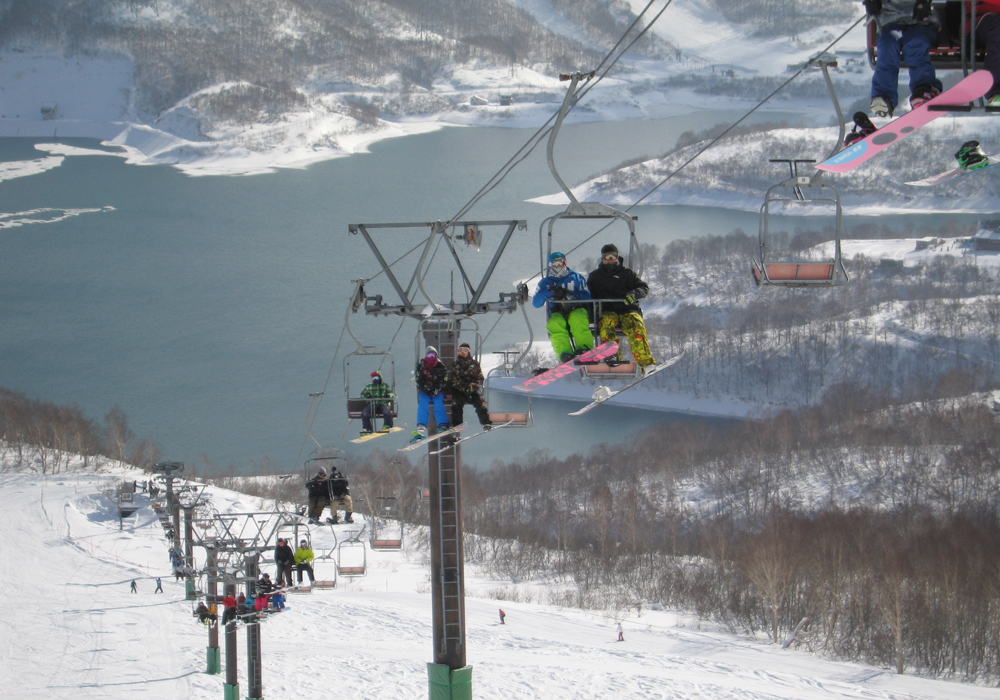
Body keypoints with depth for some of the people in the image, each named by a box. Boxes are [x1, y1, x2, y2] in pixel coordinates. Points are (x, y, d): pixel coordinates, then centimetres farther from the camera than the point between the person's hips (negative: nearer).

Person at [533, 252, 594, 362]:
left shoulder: (576, 278, 14)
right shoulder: (546, 282, 19)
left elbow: (587, 297, 1)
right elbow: (536, 303, 6)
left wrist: (566, 294, -11)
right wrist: (549, 292, -13)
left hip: (576, 311, -1)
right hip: (557, 315, 1)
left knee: (577, 318, -37)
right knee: (555, 324, -34)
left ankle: (585, 349, -44)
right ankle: (565, 354, -47)